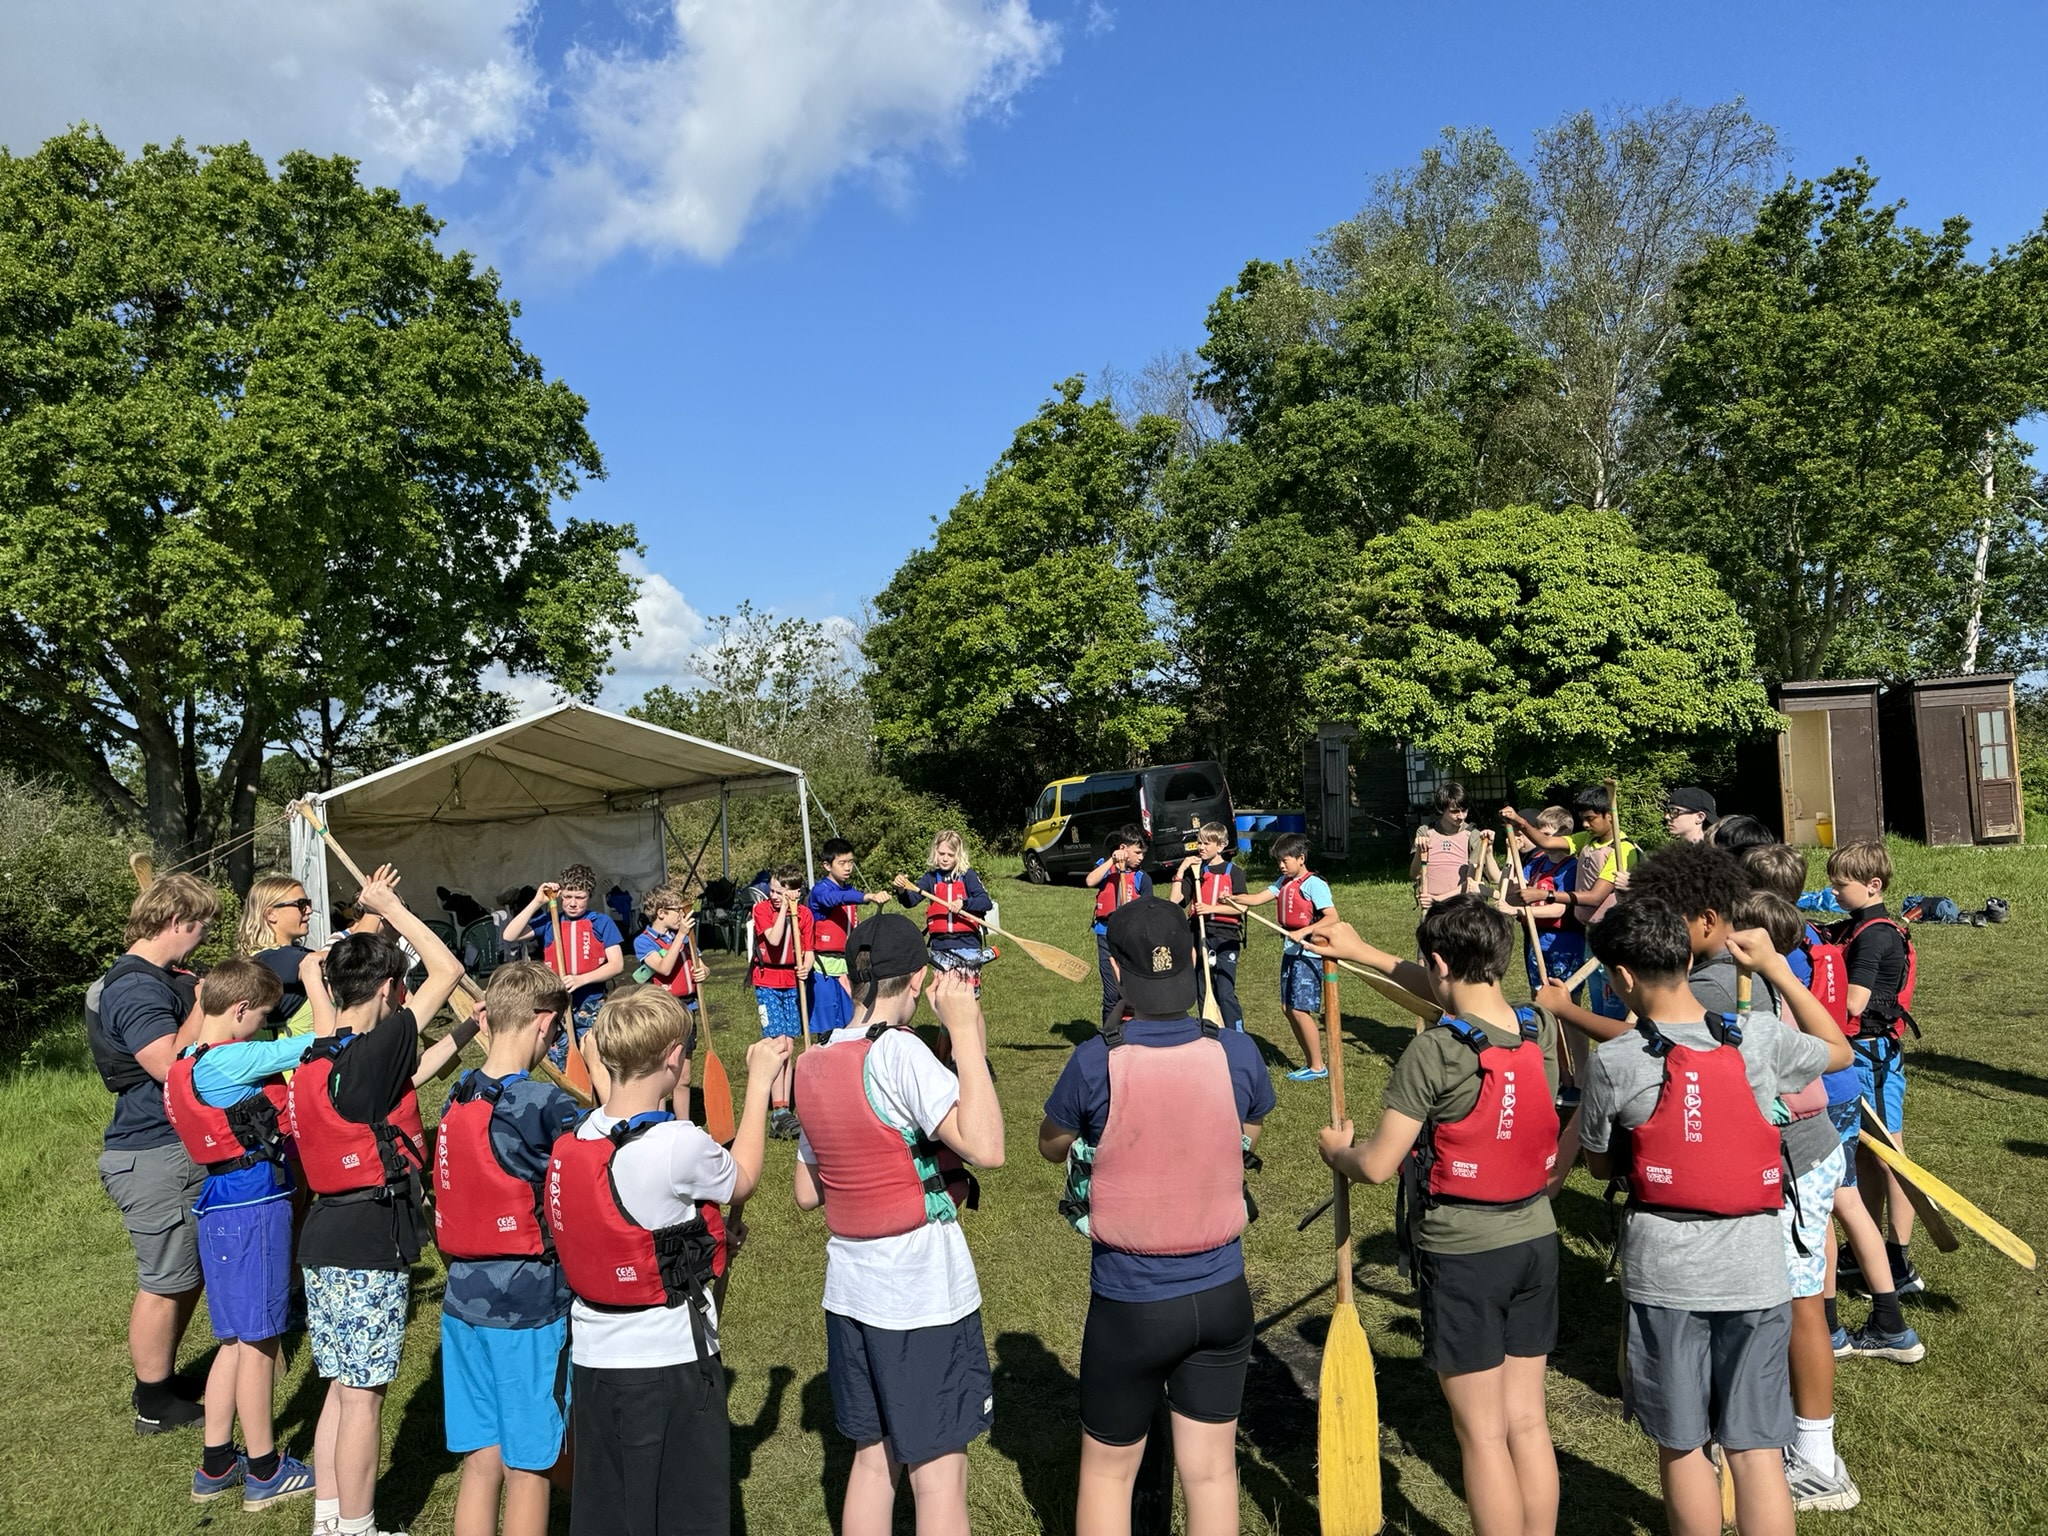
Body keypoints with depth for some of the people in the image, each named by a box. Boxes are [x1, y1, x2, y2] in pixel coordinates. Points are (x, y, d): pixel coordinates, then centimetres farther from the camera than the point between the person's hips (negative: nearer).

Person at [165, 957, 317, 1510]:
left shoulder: (189, 1063, 10)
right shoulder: (224, 1063, -19)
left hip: (224, 1209, 10)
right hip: (252, 1210, -10)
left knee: (237, 1340, 18)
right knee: (257, 1342, 2)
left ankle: (216, 1465, 27)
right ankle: (264, 1472, 14)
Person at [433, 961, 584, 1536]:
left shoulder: (458, 1095, 2)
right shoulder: (545, 1105, -18)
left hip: (463, 1296, 6)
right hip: (530, 1304, -6)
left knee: (481, 1457, 17)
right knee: (527, 1465, 8)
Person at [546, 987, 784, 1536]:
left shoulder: (576, 1139, -3)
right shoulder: (679, 1146, -23)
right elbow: (743, 1180, -3)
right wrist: (759, 1081, 5)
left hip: (594, 1359, 7)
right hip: (672, 1364, -6)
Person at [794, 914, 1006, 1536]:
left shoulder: (814, 1064, 3)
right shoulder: (898, 1050, -20)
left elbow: (807, 1193, 12)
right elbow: (985, 1147, -30)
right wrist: (967, 1031, -25)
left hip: (850, 1291, 7)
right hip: (924, 1295, -7)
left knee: (872, 1457, 20)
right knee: (939, 1473, 6)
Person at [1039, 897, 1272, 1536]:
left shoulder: (1095, 1062, -21)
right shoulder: (1237, 1052, -13)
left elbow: (1052, 1146, -1)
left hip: (1129, 1302, -2)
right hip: (1221, 1295, 3)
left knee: (1108, 1471, 19)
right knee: (1212, 1470, 18)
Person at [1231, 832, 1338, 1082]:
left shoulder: (1314, 884, -13)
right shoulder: (1284, 882, 11)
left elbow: (1332, 917, -20)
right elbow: (1257, 898, 4)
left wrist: (1303, 932, -28)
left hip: (1309, 954, -8)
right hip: (1290, 952, 8)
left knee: (1300, 1010, -8)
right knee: (1288, 1008, 9)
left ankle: (1318, 1067, 5)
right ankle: (1311, 1063, 19)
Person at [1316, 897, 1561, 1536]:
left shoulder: (1433, 1053, -22)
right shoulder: (1542, 1029, -3)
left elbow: (1377, 1166, -18)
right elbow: (1457, 999, 16)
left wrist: (1336, 1150, 3)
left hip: (1461, 1253, -6)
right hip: (1535, 1242, 6)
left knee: (1483, 1436, 7)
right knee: (1528, 1422, 17)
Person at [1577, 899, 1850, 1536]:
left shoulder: (1611, 1063, -12)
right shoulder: (1761, 1038, -6)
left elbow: (1600, 1164, 2)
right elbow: (1840, 1050, 17)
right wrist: (1776, 967, 18)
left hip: (1664, 1270, -2)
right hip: (1754, 1267, 2)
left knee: (1681, 1446, 15)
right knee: (1755, 1448, 10)